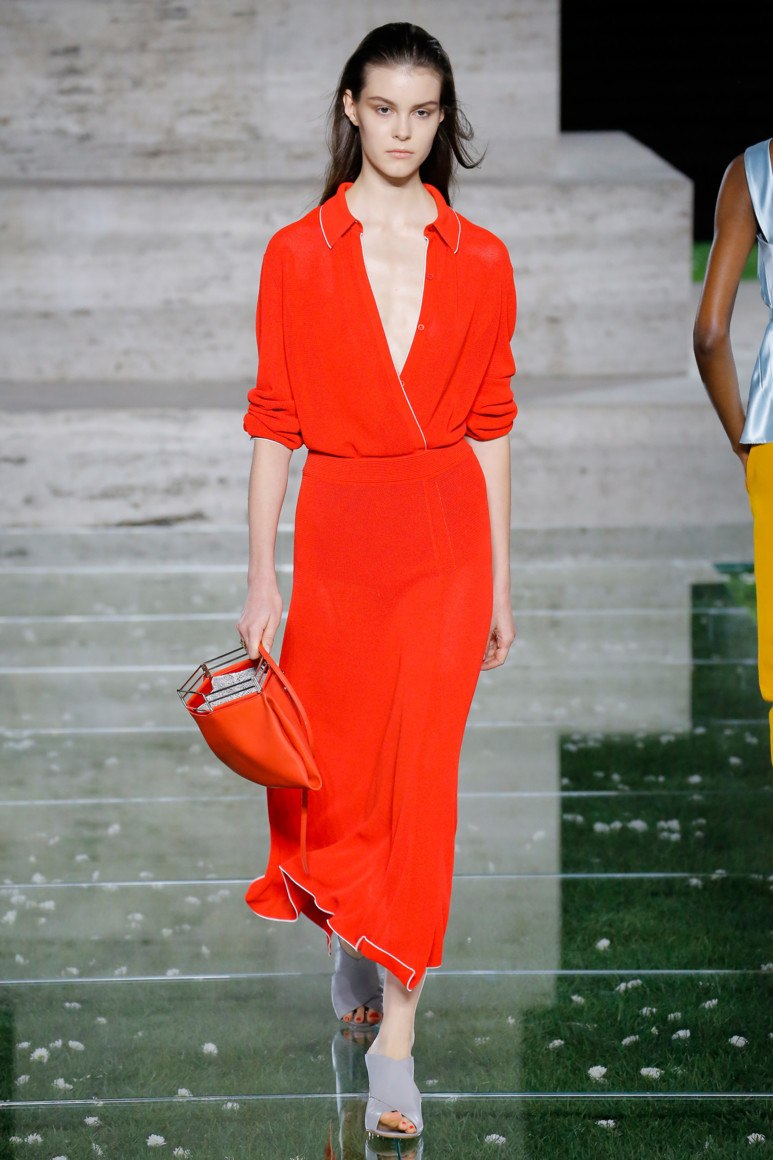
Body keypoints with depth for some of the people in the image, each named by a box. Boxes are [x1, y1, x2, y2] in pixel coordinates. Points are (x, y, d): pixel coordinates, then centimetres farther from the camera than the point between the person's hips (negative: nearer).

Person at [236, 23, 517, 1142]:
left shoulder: (479, 260, 3)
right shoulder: (298, 254, 1)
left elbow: (491, 426, 6)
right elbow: (275, 421, 1)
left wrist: (500, 580, 6)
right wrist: (261, 577, -2)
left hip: (446, 536, 0)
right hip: (337, 529, 1)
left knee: (422, 775, -5)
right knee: (336, 765, 10)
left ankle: (395, 1031, -1)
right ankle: (357, 939, 41)